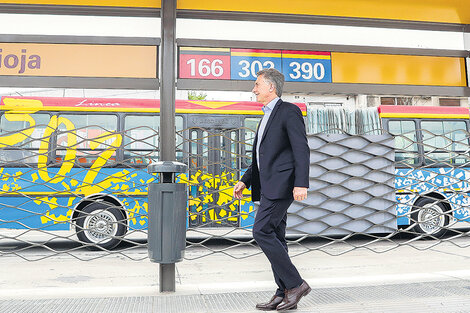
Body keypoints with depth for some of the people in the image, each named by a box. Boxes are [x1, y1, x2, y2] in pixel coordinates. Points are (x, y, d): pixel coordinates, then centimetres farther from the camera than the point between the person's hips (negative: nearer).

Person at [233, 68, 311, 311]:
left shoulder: (289, 111, -5)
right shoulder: (267, 117, 23)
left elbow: (302, 149, -15)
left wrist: (301, 183, -24)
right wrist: (245, 181, 20)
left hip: (281, 184, -10)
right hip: (268, 186, 10)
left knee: (262, 231, -14)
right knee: (274, 237, 8)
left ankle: (295, 283, -3)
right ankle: (285, 294, 16)